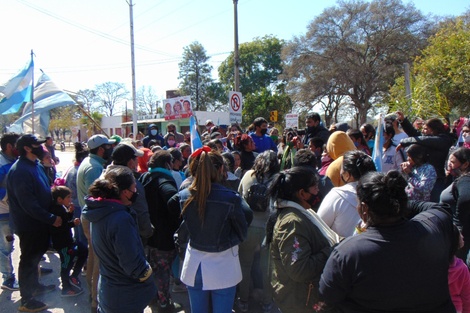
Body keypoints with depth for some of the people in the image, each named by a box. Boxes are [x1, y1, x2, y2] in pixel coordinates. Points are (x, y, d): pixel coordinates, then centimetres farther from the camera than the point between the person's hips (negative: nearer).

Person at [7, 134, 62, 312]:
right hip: (29, 225, -9)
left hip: (40, 222, 9)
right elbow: (28, 203, -28)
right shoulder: (20, 170, -24)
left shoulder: (36, 165, 7)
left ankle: (34, 286, 42)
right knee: (28, 260, 5)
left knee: (35, 256, 23)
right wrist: (51, 219, -24)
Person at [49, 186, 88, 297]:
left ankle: (74, 277, 24)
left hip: (67, 240, 10)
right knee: (66, 264, 1)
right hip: (62, 243, -10)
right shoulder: (55, 210, -23)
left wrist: (70, 212, 0)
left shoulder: (62, 208, 9)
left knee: (84, 250, 17)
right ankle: (66, 289, 15)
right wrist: (73, 223, -23)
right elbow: (58, 228, -29)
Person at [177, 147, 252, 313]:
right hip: (223, 266, -3)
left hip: (194, 265, 3)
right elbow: (242, 234, -7)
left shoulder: (184, 196, -10)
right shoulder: (231, 198, -20)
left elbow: (185, 229, 4)